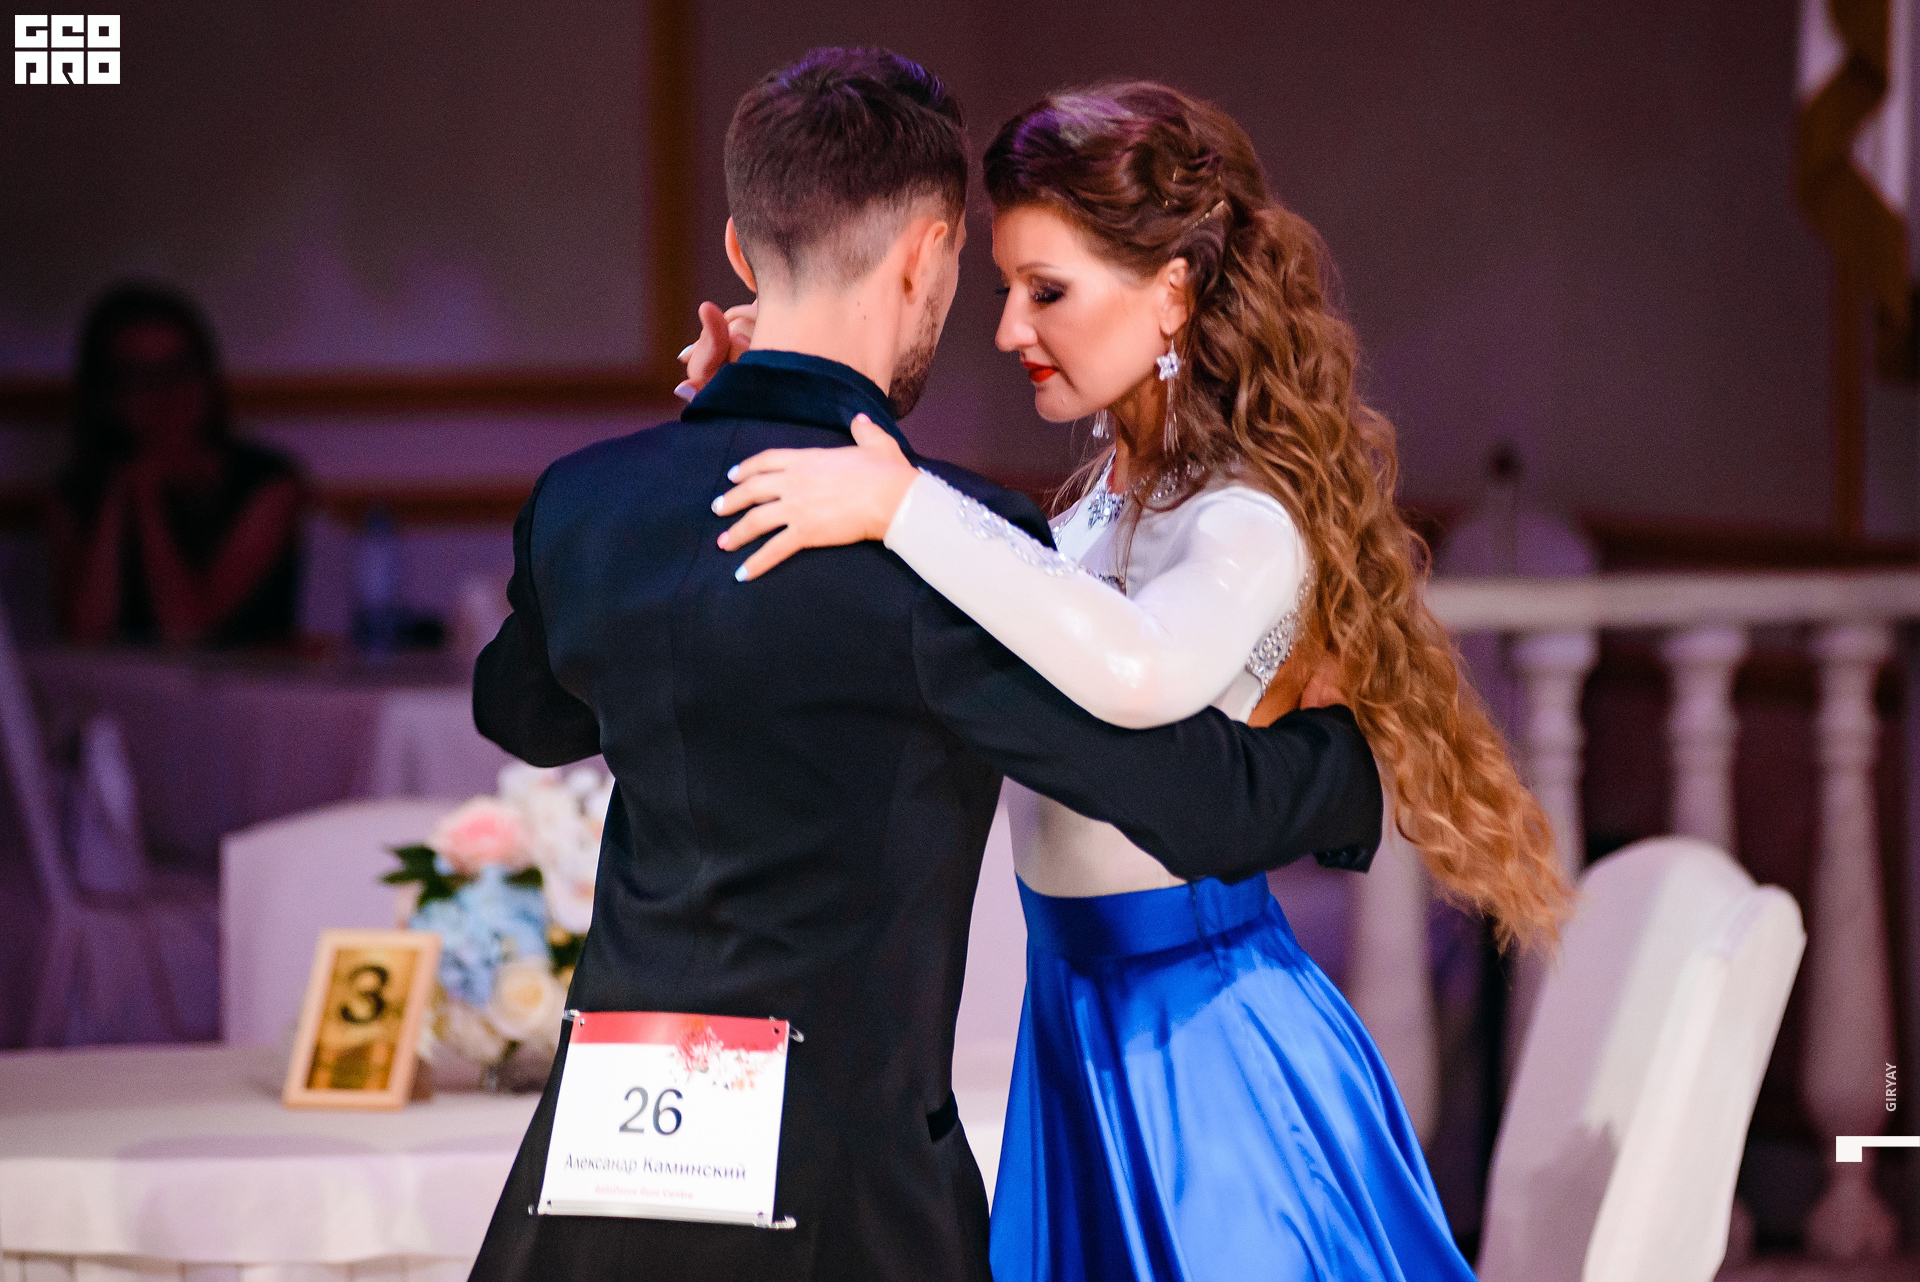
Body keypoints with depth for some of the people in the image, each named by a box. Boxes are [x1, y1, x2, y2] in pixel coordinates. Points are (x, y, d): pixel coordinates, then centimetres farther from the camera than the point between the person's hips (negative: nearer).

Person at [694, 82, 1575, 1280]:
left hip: (1199, 1044, -8)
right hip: (1084, 1025, 8)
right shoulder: (1110, 488, 7)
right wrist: (772, 412, 5)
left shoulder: (1250, 521, -20)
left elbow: (1142, 671, -41)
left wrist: (903, 505, -38)